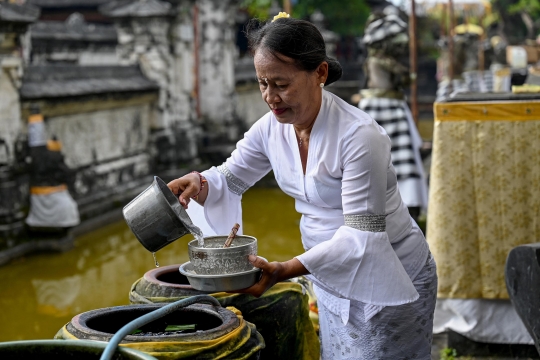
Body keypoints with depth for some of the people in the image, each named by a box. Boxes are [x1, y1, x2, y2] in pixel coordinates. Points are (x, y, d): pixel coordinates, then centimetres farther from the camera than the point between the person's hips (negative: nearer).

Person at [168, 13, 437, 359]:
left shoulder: (360, 136, -28)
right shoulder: (272, 127, -8)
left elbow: (360, 236, -29)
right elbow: (231, 177, 7)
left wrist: (284, 271, -40)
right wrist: (199, 183, -17)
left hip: (388, 281, -6)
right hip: (334, 277, 6)